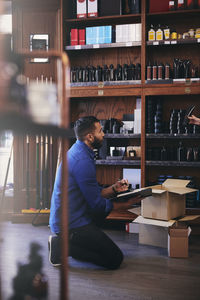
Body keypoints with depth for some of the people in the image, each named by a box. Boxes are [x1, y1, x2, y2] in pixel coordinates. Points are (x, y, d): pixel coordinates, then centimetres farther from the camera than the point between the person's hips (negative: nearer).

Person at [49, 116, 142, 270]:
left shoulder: (77, 151, 11)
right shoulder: (83, 161, -21)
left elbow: (93, 193, 18)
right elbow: (97, 205, -17)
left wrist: (113, 189, 4)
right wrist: (125, 204, -4)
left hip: (62, 219, 10)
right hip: (71, 224, -10)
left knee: (108, 204, 27)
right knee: (115, 259, -6)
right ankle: (63, 246, -6)